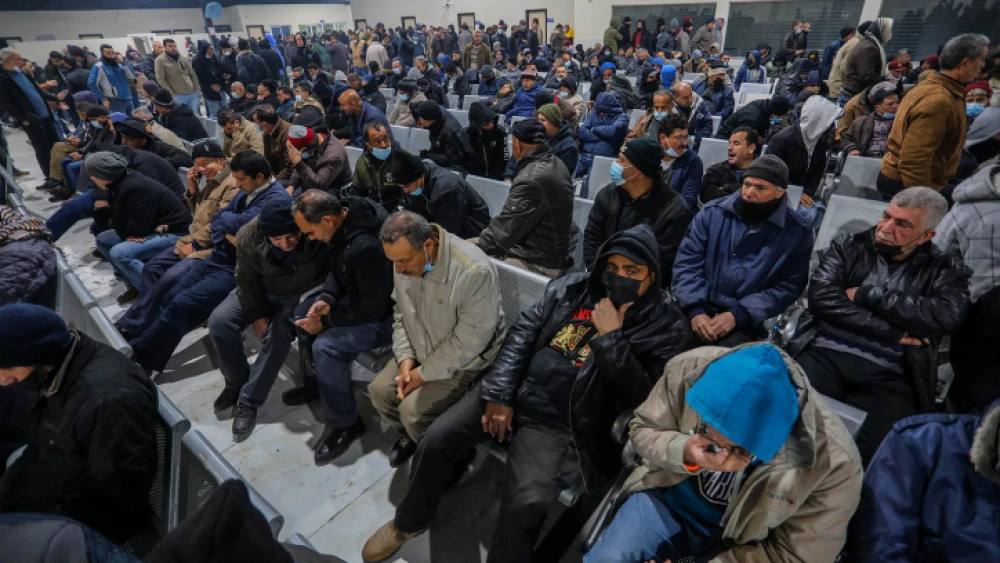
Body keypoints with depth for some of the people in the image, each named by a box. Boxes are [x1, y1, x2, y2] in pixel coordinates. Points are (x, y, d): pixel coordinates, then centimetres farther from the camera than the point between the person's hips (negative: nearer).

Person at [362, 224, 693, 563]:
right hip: (513, 390, 4)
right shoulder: (572, 287, 5)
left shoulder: (665, 326, -5)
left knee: (525, 504, -26)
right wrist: (499, 394, -6)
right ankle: (409, 523, 24)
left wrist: (611, 337, -18)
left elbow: (640, 396, -13)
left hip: (561, 424, -4)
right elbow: (523, 333, 3)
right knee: (436, 440, -4)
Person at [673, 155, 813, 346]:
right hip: (701, 306, 2)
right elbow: (687, 261, -2)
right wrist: (695, 309, -15)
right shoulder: (712, 213, 2)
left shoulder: (796, 233, 1)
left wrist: (738, 315, -16)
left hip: (747, 319, -1)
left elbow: (787, 287, -4)